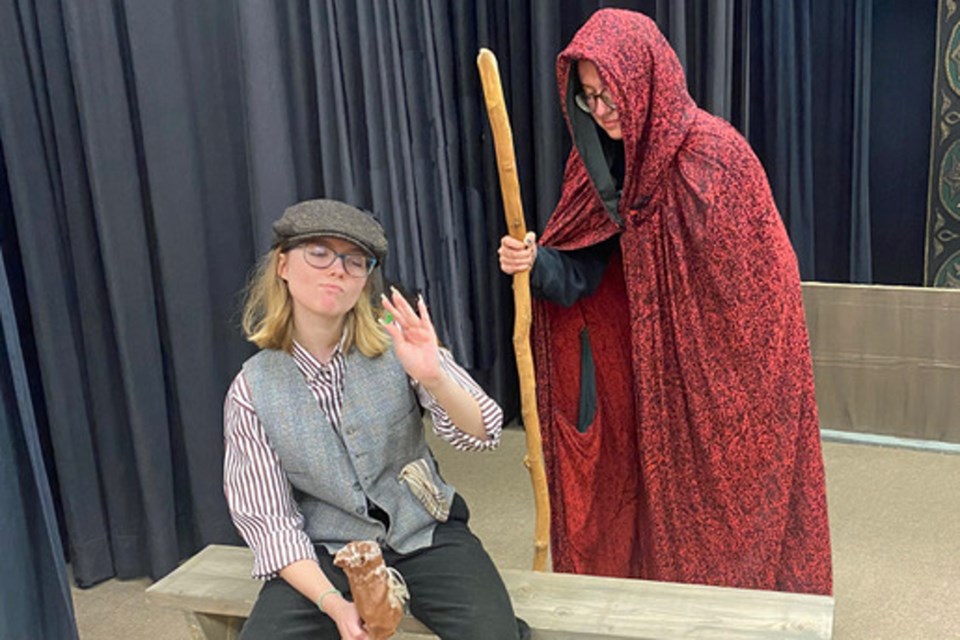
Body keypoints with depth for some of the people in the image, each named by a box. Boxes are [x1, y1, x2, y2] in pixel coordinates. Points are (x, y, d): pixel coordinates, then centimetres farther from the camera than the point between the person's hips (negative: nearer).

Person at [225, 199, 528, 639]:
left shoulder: (397, 342, -6)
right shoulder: (252, 391, -6)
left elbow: (483, 434, -12)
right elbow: (268, 522, -6)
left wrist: (434, 376, -33)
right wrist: (333, 602, -21)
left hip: (424, 534, 0)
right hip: (327, 555, 1)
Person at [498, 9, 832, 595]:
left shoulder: (713, 153, -20)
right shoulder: (604, 163, -1)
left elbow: (757, 280, -15)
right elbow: (580, 273, -3)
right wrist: (536, 263, -23)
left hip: (727, 368, -5)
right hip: (658, 366, 6)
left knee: (725, 492, 10)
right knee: (662, 488, 17)